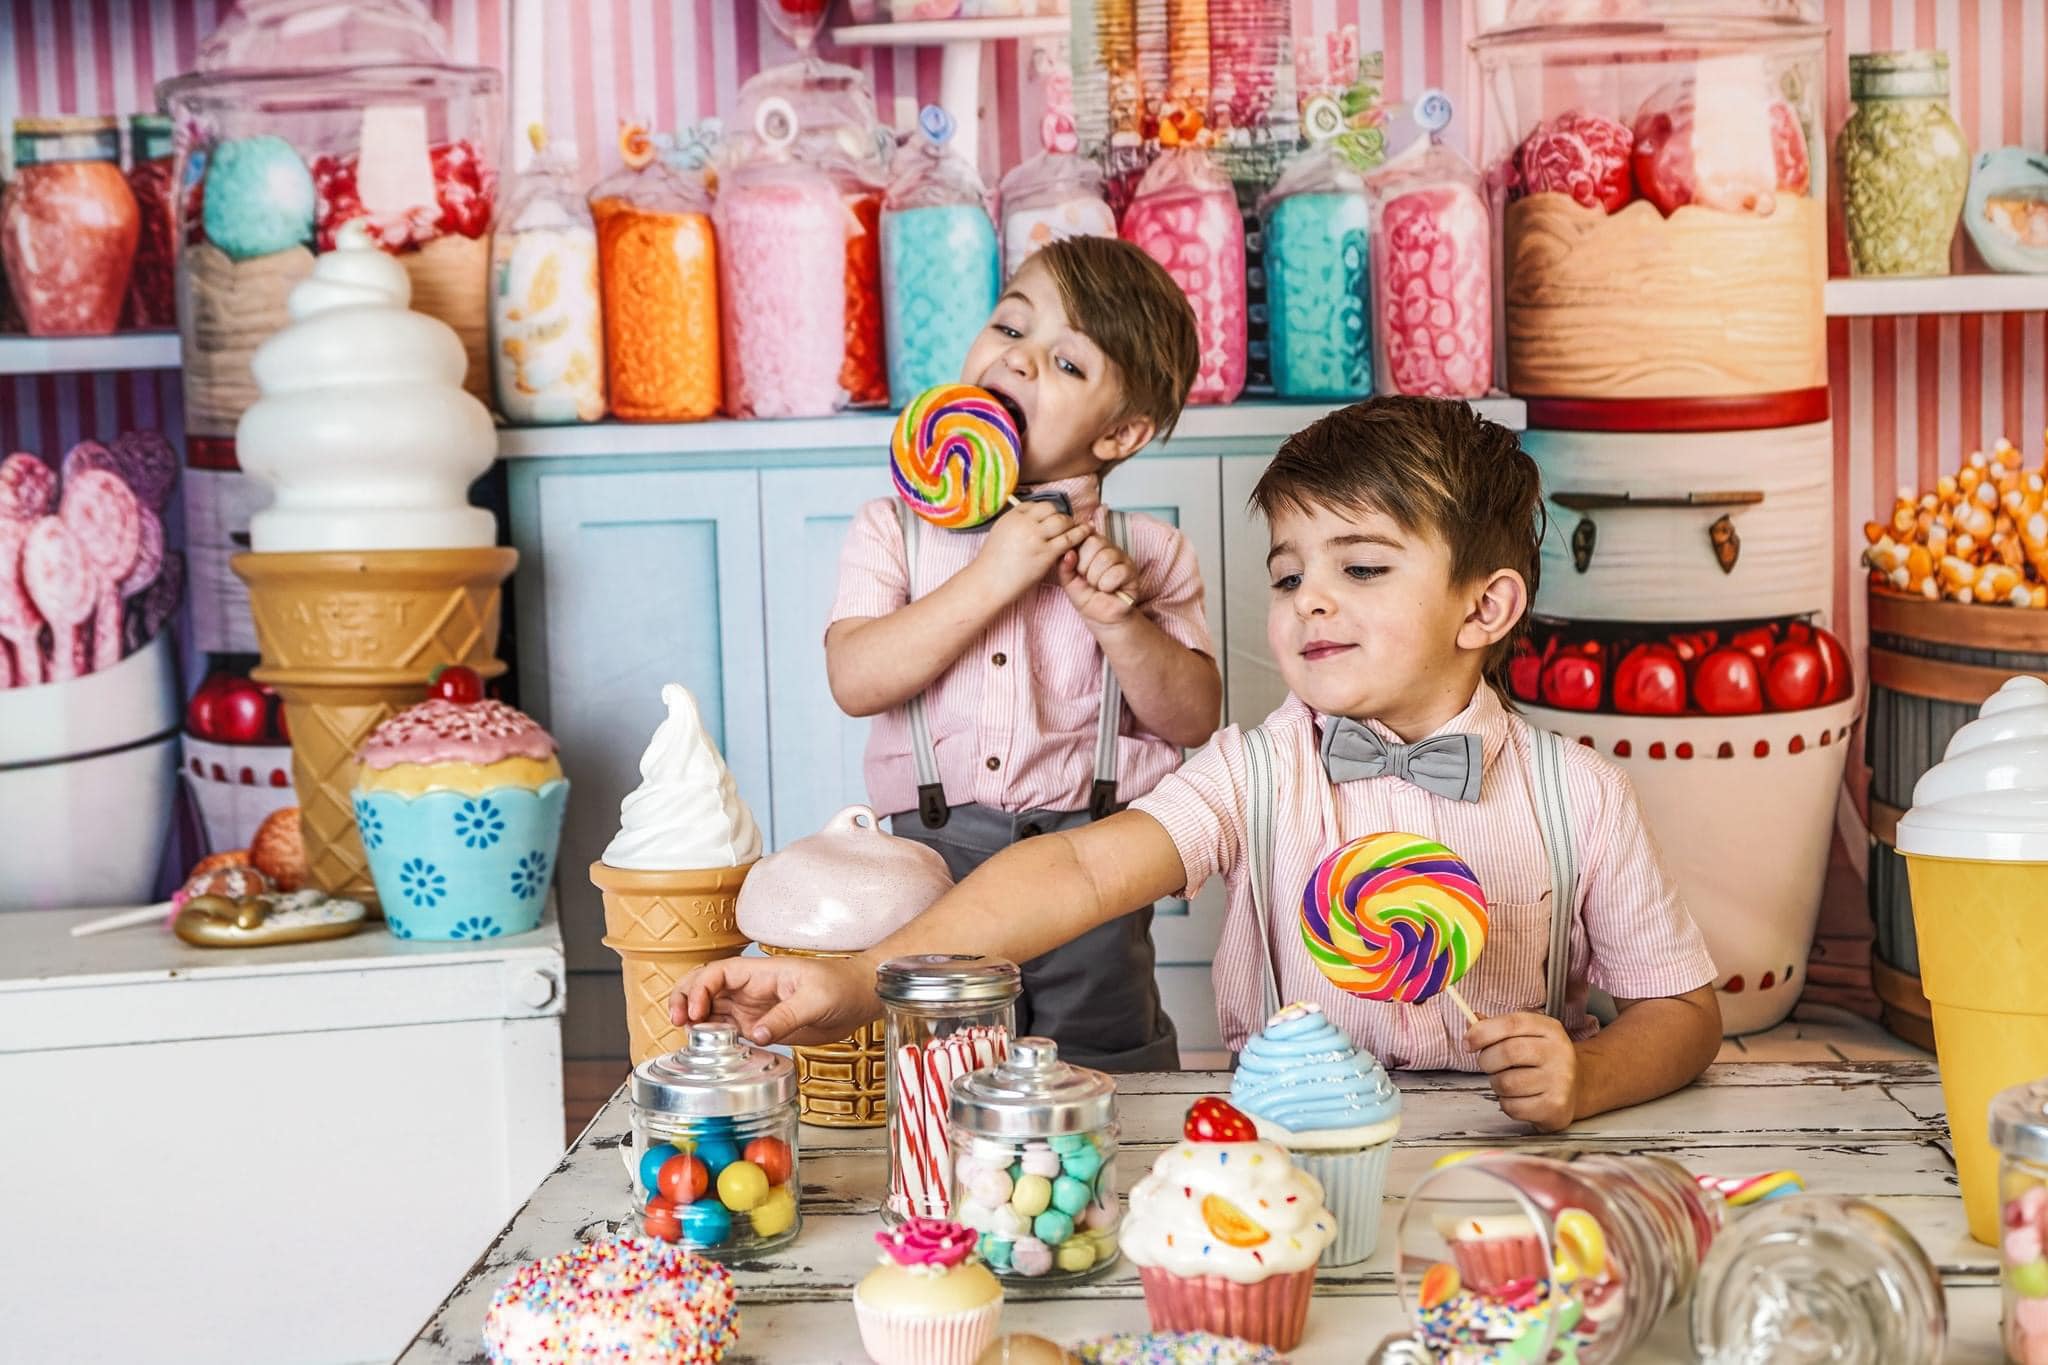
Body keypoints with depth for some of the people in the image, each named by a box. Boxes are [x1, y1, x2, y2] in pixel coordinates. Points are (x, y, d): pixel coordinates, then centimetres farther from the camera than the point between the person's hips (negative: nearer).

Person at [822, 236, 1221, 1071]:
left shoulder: (1145, 552, 4)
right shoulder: (894, 531, 3)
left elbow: (1194, 718, 1)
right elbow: (856, 680, -11)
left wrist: (1118, 622, -14)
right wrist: (991, 578, -15)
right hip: (933, 854, 0)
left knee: (1110, 1084, 8)